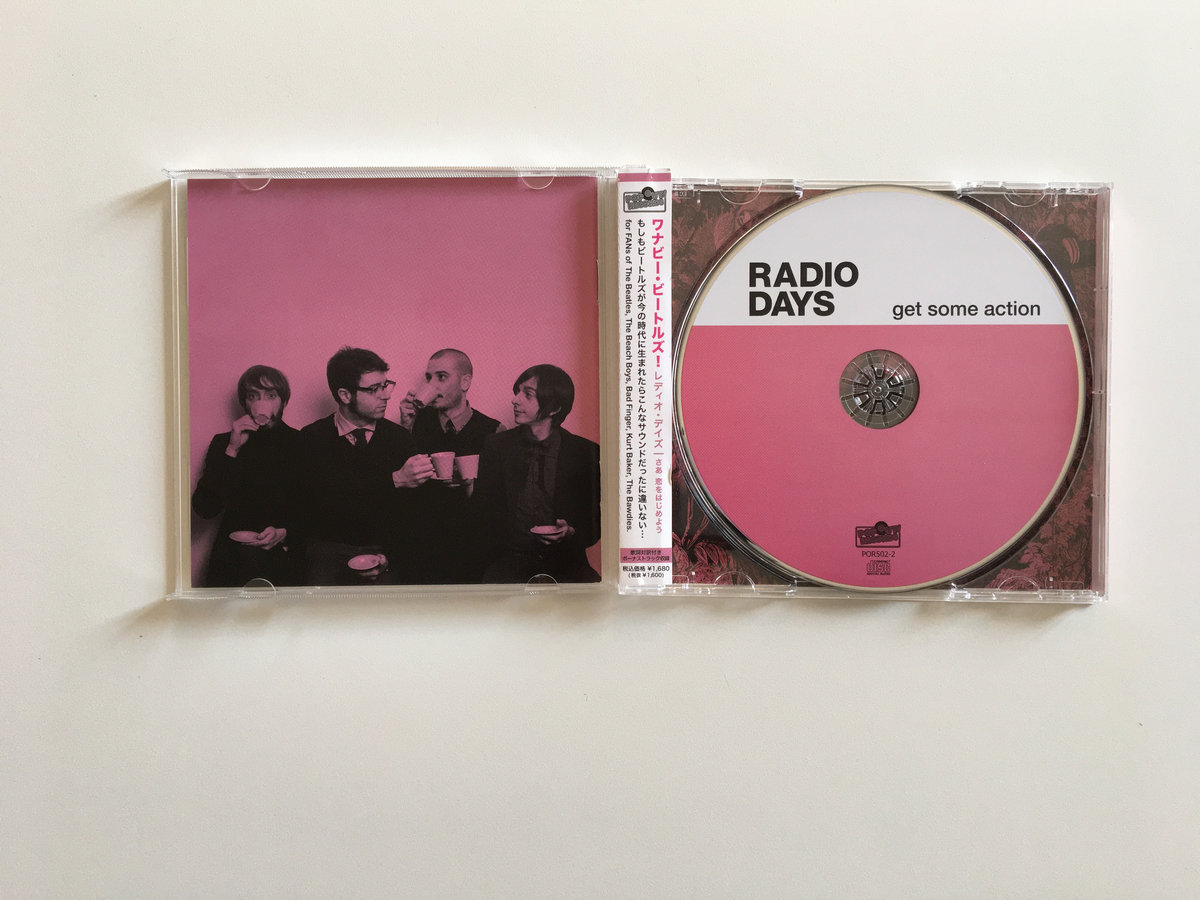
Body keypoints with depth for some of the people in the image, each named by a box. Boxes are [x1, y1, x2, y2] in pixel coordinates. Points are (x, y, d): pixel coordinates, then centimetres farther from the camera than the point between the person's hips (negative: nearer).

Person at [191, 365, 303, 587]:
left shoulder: (302, 443, 9)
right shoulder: (223, 443, 14)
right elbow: (204, 509, 2)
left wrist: (284, 534, -12)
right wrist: (232, 451, -3)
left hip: (285, 550, -1)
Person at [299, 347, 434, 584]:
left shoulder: (399, 437, 8)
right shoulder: (312, 438, 3)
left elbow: (412, 512, 5)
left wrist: (389, 555, -12)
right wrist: (395, 480, -19)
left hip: (388, 549, 1)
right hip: (330, 549, -1)